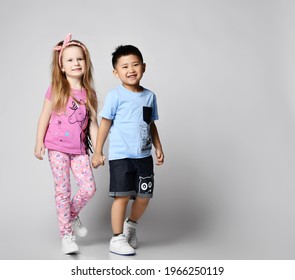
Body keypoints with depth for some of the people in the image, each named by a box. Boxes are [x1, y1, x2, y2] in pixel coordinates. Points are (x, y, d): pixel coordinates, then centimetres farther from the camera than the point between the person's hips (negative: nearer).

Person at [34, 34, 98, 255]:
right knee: (63, 190, 1)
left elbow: (93, 123, 5)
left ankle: (72, 215, 27)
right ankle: (66, 235, 13)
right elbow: (45, 118, 1)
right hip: (57, 147, -2)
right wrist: (39, 143, -1)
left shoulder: (88, 93, 3)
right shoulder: (56, 90, -3)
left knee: (89, 188, -4)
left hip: (79, 149, 3)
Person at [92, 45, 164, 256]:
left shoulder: (150, 96, 9)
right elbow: (105, 124, -3)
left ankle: (131, 225, 35)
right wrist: (98, 152, -4)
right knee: (122, 196, -3)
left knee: (144, 196, 8)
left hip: (144, 156, 5)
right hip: (120, 156, -5)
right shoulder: (115, 96, -6)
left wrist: (159, 148, 13)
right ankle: (117, 238, 11)